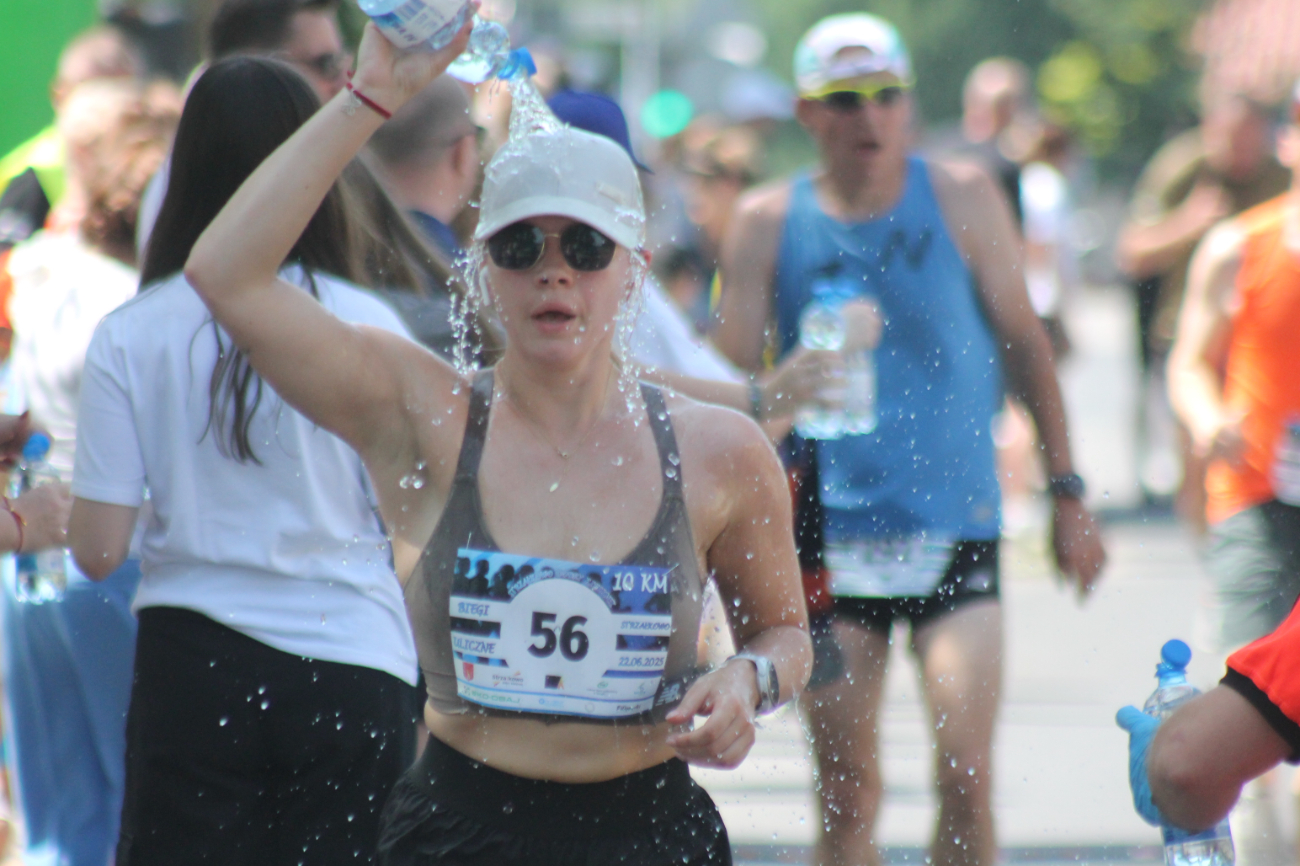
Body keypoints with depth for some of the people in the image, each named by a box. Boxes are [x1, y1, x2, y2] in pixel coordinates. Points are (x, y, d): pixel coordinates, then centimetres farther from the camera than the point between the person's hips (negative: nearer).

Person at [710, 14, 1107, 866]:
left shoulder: (961, 199, 2)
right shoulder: (769, 222, 3)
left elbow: (1023, 340, 9)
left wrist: (1067, 490, 8)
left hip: (955, 524, -1)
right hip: (830, 531, 1)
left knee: (966, 774, -11)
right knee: (847, 790, 2)